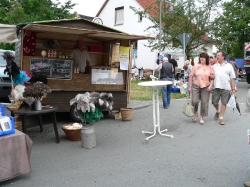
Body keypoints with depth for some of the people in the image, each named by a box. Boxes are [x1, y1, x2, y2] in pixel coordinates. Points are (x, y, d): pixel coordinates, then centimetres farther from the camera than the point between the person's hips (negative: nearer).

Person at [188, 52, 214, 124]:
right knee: (195, 101, -9)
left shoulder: (210, 67, 3)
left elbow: (212, 78, 8)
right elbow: (191, 76, 3)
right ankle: (195, 113, 21)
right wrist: (190, 86, 1)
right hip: (196, 86, -1)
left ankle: (201, 118, 17)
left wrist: (211, 85, -6)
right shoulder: (196, 66, 1)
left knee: (204, 103, 2)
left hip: (206, 87, 1)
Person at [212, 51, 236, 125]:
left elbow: (232, 78, 4)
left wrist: (233, 88, -2)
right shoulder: (214, 66, 11)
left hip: (226, 88, -2)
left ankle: (221, 118, 8)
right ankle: (217, 111, 35)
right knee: (214, 102, 4)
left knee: (224, 103, 0)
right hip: (216, 87, 2)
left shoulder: (229, 66, 5)